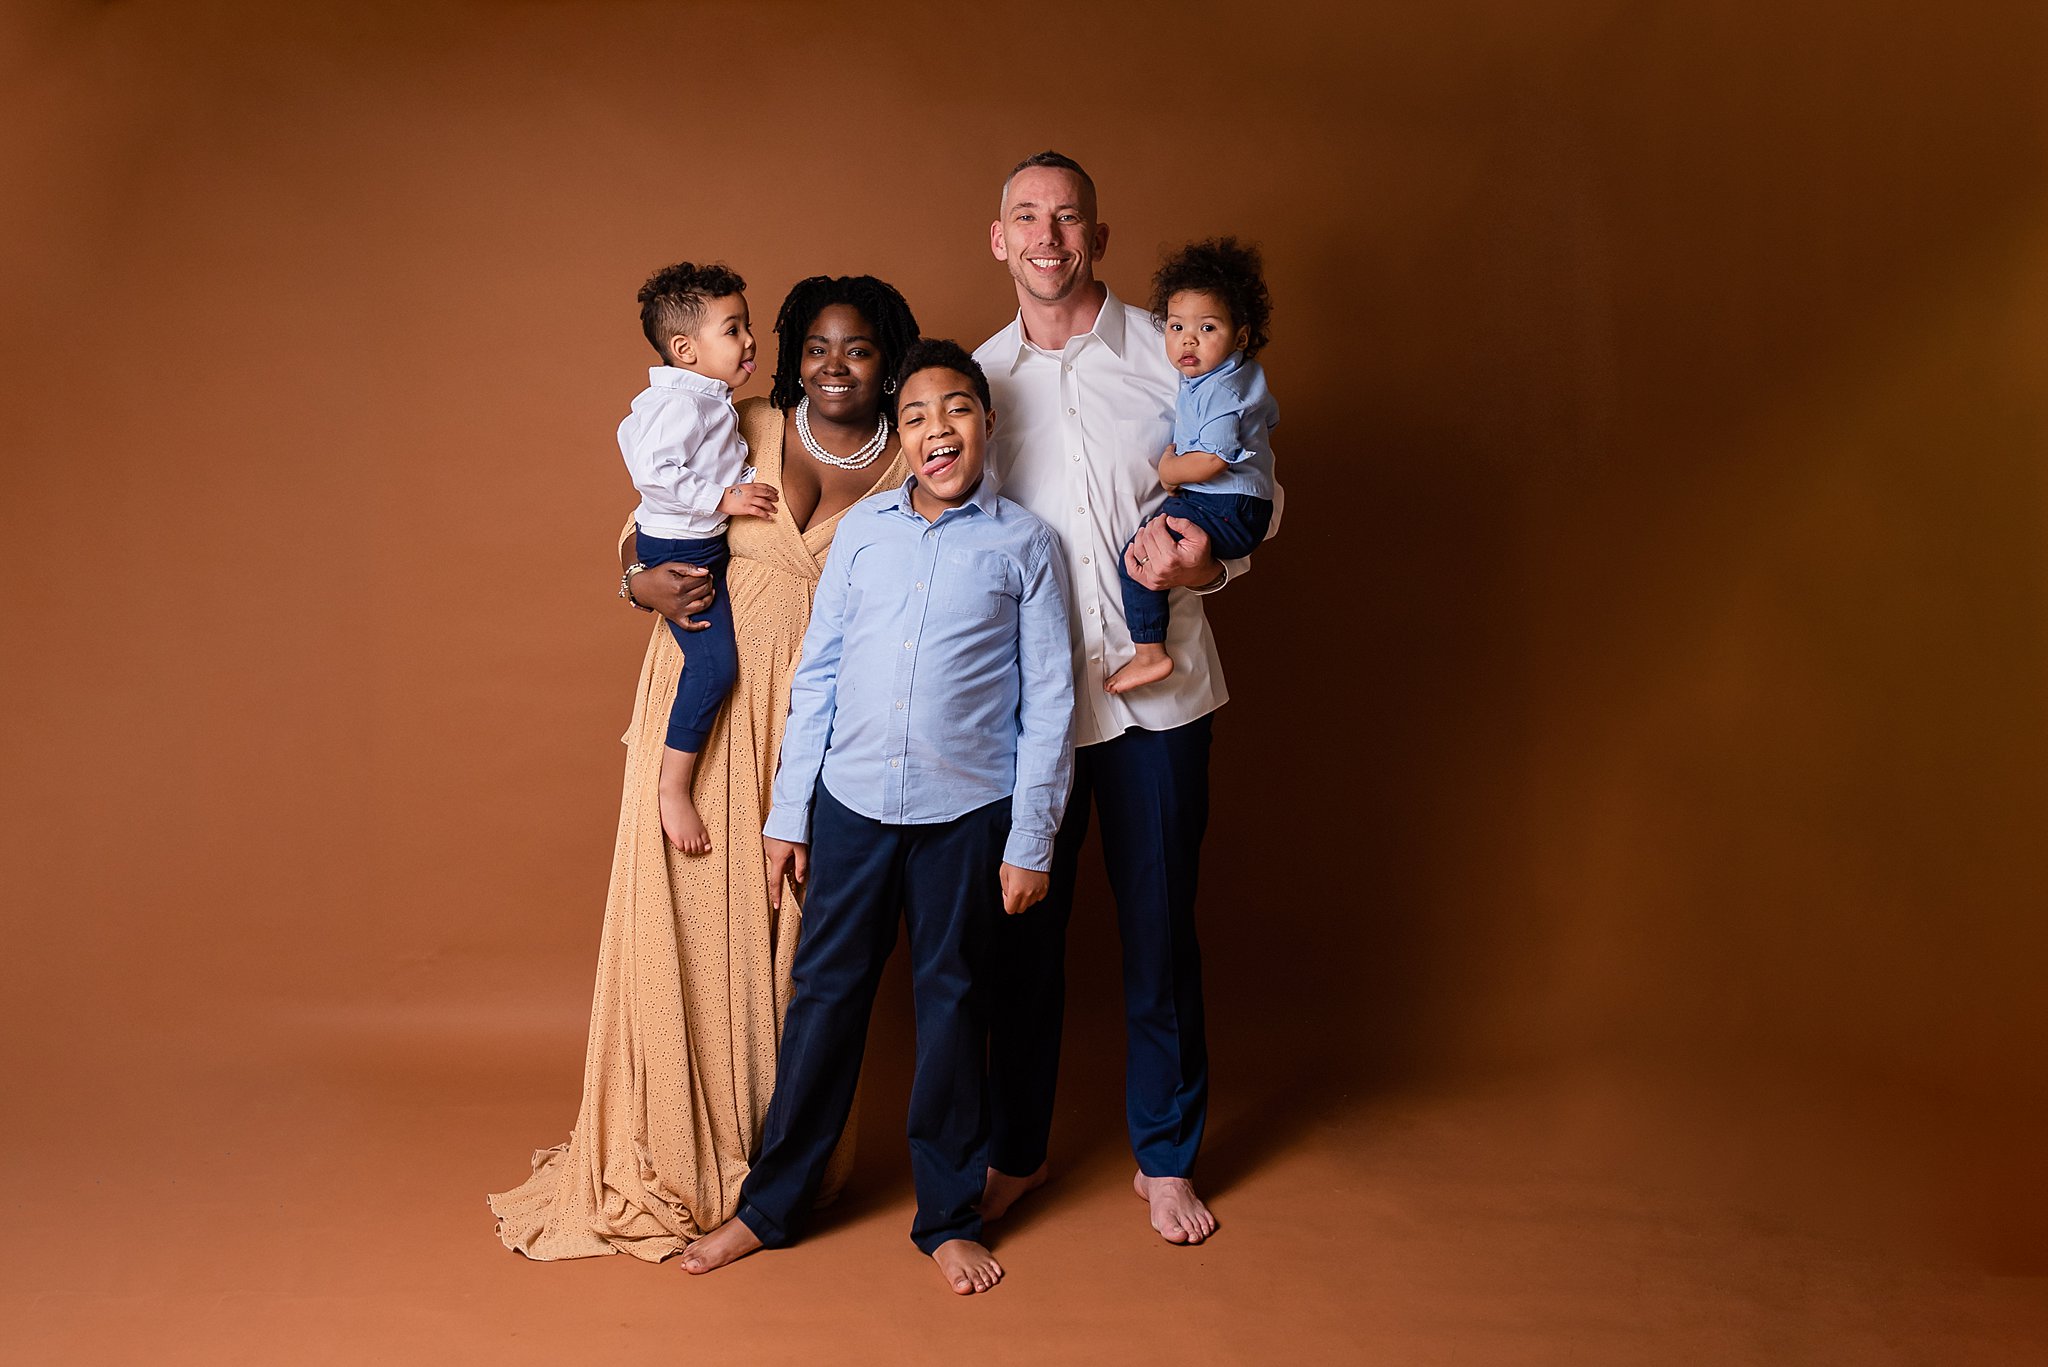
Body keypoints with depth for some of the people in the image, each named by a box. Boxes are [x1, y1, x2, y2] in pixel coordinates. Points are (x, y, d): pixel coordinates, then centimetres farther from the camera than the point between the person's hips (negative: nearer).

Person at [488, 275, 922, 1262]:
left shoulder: (912, 470, 4)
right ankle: (672, 1153, 15)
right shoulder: (742, 433, 4)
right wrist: (644, 583, -12)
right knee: (689, 910, 0)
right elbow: (643, 532, 10)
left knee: (794, 926, 5)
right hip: (703, 700, 0)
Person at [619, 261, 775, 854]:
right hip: (679, 549, -11)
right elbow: (654, 471, -32)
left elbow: (634, 432, 24)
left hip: (706, 543, 11)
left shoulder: (705, 399, 10)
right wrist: (723, 497, -28)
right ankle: (674, 790, -9)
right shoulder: (683, 403, -21)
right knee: (715, 663, -18)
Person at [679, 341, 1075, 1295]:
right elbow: (817, 672, 9)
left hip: (965, 812, -2)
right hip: (852, 800, 2)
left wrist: (1031, 841, -4)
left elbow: (1049, 699, 0)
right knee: (825, 993, 9)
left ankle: (949, 1215, 25)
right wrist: (787, 813, 8)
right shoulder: (863, 529, 6)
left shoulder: (1023, 543, 0)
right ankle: (772, 1204, 24)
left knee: (951, 1002, 9)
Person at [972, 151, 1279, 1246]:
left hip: (1158, 685, -1)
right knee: (1021, 926, 9)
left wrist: (1207, 563, -16)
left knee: (1159, 929, 6)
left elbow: (1253, 491, 5)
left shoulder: (1171, 352, 0)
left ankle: (1165, 1158, 25)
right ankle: (1015, 1151, 29)